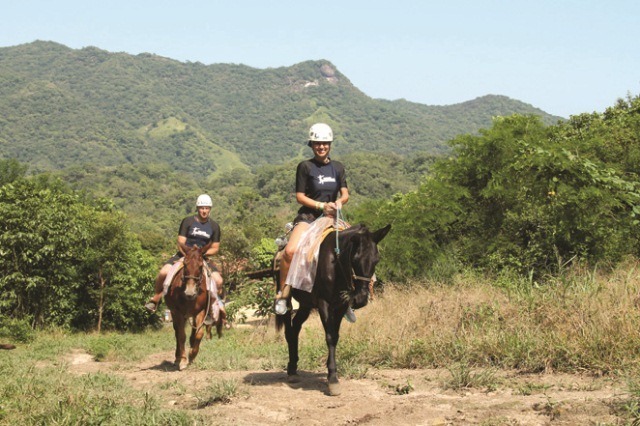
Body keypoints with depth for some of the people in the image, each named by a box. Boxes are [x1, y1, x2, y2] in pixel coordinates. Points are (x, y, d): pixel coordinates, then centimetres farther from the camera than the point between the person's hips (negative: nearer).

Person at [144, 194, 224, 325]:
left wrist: (205, 253, -13)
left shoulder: (214, 226, 3)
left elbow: (215, 248, 5)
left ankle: (211, 308, 1)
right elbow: (180, 242, -6)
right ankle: (155, 299, -2)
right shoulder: (188, 221, -3)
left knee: (218, 281, -21)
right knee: (163, 272, -25)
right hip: (185, 254, -2)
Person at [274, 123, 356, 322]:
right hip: (308, 216, -4)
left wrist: (339, 202, -15)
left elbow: (345, 193, 8)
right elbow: (300, 196, -4)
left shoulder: (337, 167, 12)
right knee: (291, 251, -30)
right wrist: (321, 205, -16)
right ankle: (283, 293, -12)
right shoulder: (305, 166, -1)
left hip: (331, 216, 4)